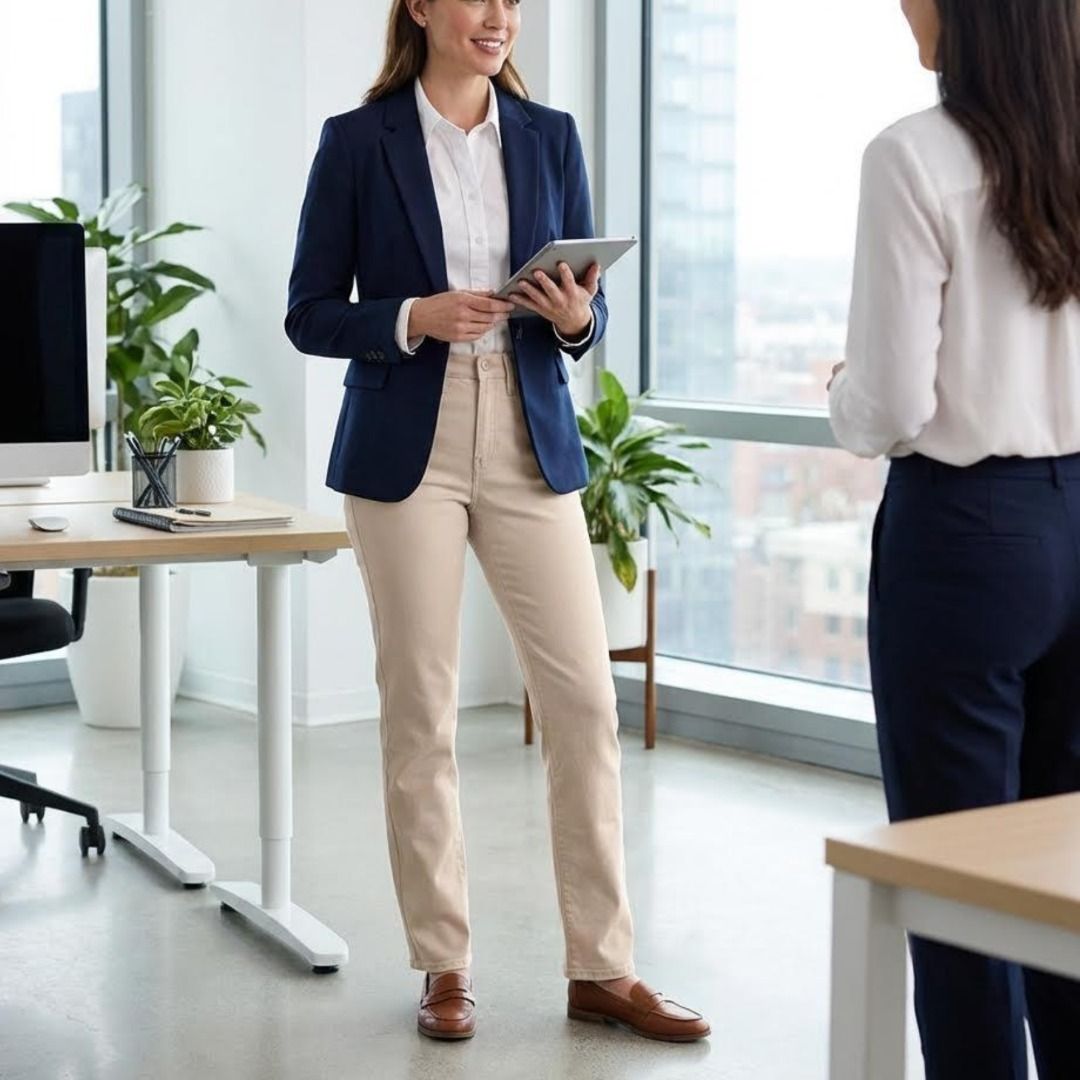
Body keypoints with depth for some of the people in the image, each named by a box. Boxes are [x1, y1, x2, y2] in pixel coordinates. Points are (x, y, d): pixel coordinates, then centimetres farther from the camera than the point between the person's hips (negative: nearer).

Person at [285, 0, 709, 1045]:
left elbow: (586, 313, 11)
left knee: (585, 697, -1)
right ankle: (444, 968, 15)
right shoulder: (358, 141, 0)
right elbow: (310, 315, 0)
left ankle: (601, 968, 9)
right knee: (419, 709, 3)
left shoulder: (549, 137, 9)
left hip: (532, 447, 3)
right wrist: (415, 318, -16)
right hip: (408, 453, -3)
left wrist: (577, 317, -12)